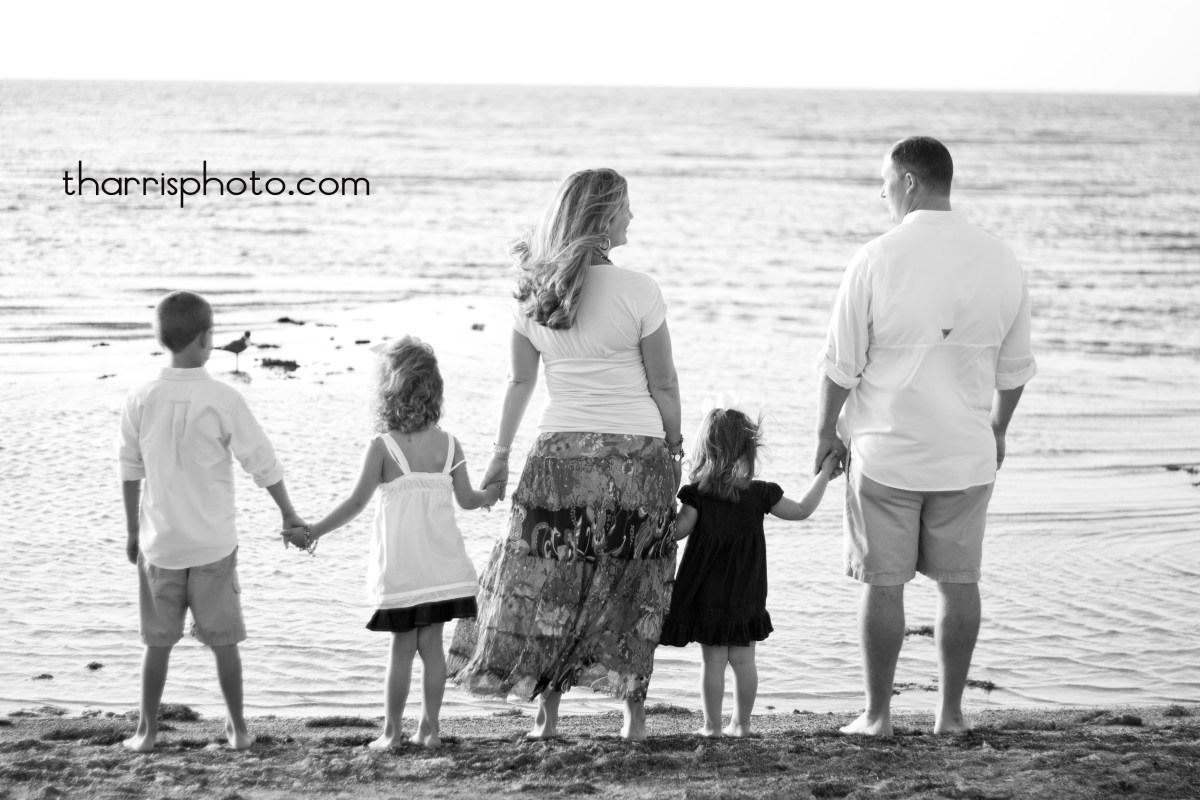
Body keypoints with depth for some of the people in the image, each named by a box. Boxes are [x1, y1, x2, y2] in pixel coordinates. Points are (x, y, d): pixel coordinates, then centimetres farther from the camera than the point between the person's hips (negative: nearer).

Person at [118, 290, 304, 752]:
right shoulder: (222, 400, -12)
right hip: (213, 542, -1)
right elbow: (262, 463, -7)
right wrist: (289, 514, 6)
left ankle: (147, 730, 15)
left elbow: (130, 472, 4)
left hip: (160, 542, 2)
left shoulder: (140, 401, -5)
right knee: (223, 640, 10)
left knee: (158, 641, 12)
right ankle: (237, 728, 17)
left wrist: (132, 532, 15)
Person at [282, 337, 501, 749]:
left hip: (400, 565, -3)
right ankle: (429, 727, 11)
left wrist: (312, 531, -5)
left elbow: (356, 502, -12)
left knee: (402, 646, 3)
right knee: (432, 643, 8)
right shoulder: (448, 444, 1)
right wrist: (492, 494, 28)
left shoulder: (382, 447, -10)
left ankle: (391, 731, 6)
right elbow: (467, 499, 6)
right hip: (442, 561, 3)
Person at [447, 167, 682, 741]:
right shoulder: (638, 292, -11)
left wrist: (501, 453, 17)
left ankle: (546, 711, 9)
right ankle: (633, 712, 12)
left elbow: (520, 381, 8)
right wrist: (674, 444, 10)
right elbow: (663, 384, -5)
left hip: (561, 452, 3)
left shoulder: (532, 293, 0)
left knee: (548, 582, 11)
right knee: (631, 585, 9)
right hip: (636, 452, -2)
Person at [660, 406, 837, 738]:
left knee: (713, 660, 3)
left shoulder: (698, 494, -11)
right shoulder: (760, 493, -5)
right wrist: (825, 472, 14)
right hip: (746, 595, 2)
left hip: (708, 594, -2)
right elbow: (802, 510, 6)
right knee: (743, 659, 11)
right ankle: (741, 723, 16)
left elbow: (678, 531, -8)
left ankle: (712, 725, 5)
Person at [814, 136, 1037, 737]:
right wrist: (997, 429, 24)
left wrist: (826, 430, 7)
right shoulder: (1001, 264, -1)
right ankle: (950, 711, 16)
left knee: (883, 584, 5)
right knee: (958, 580, 12)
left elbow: (841, 365, -8)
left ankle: (878, 714, 11)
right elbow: (1015, 370, 8)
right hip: (967, 454, 3)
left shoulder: (877, 261, -13)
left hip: (886, 451, -3)